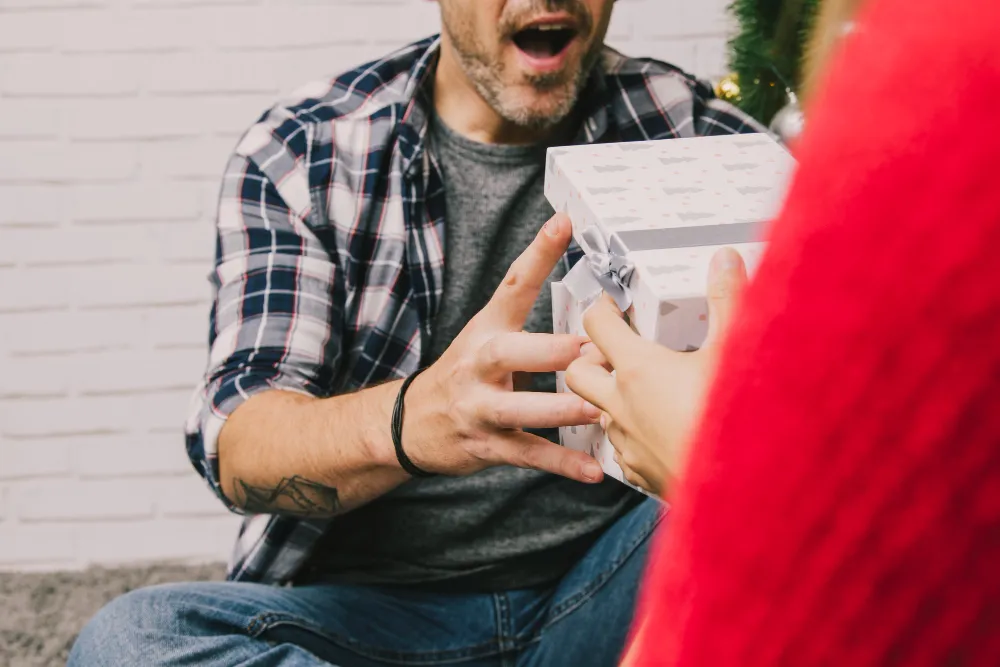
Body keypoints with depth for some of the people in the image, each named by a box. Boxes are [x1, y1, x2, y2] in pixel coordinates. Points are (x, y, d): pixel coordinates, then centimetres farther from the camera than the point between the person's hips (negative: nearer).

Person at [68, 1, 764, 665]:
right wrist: (409, 418, -37)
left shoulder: (690, 131, 2)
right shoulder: (297, 155, -1)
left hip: (601, 590, -1)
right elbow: (236, 443, -13)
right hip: (368, 604, 2)